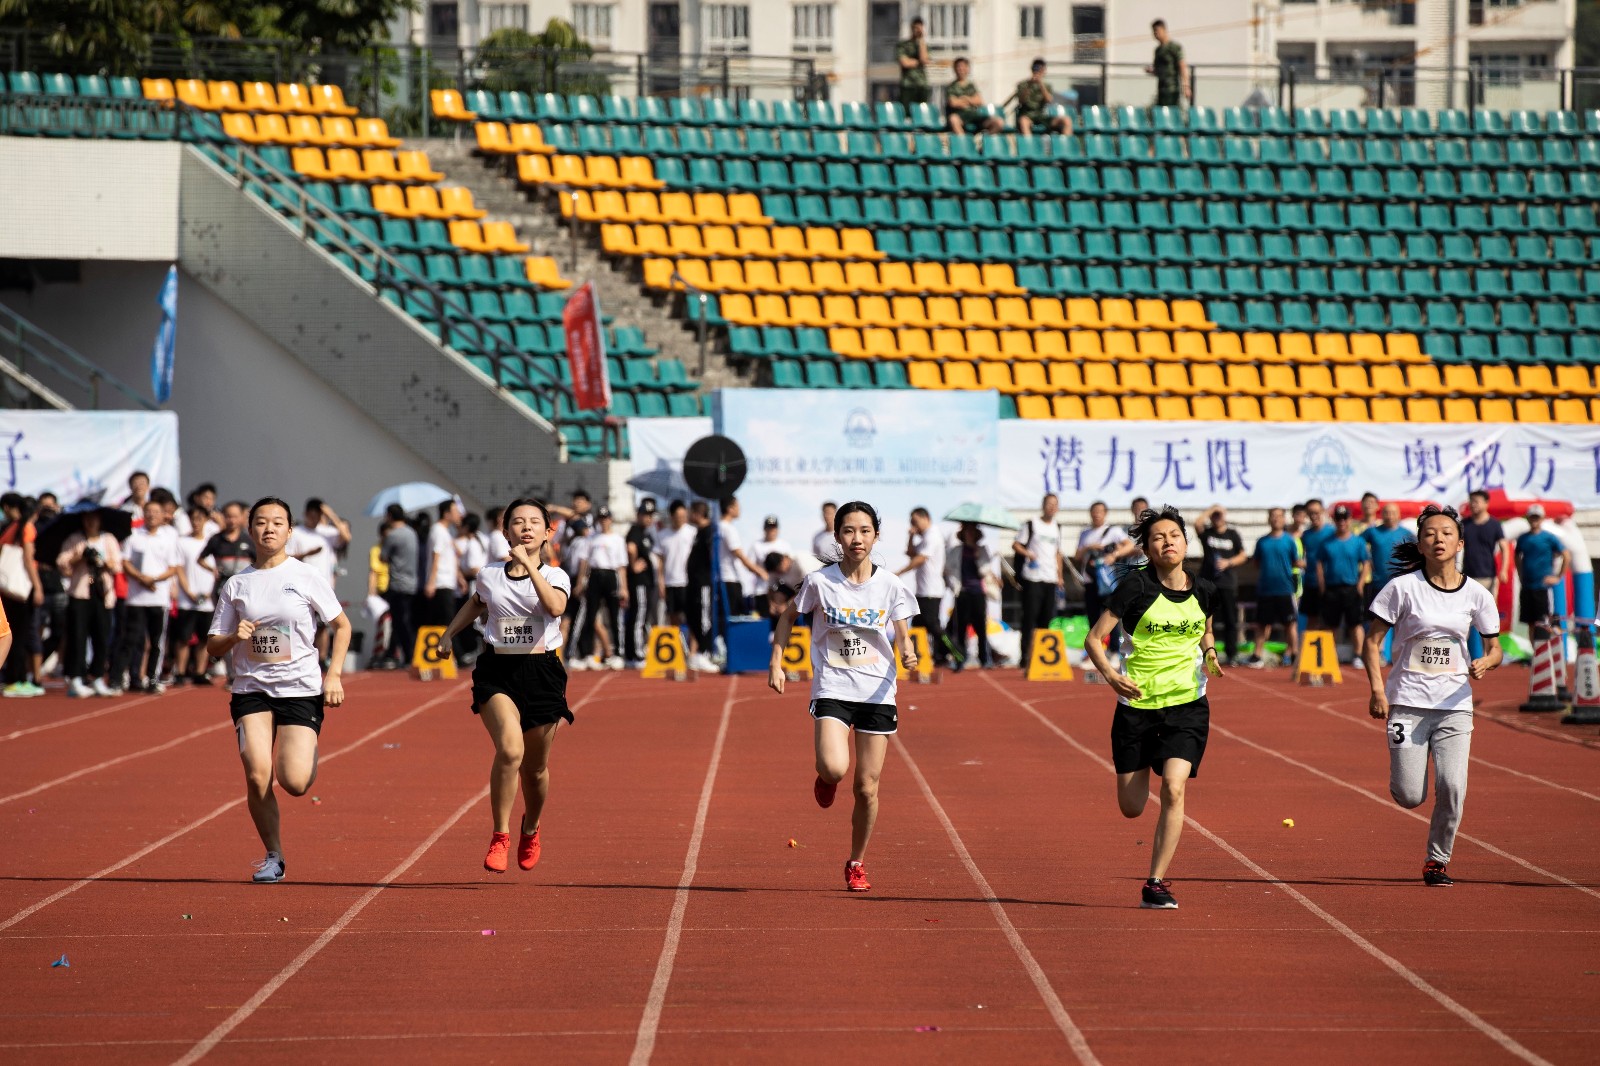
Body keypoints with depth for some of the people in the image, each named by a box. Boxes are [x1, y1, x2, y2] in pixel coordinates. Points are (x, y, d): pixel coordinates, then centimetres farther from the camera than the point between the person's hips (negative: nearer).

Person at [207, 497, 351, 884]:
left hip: (301, 688, -2)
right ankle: (273, 858, 5)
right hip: (251, 688, 2)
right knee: (257, 776, -14)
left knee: (294, 782, -13)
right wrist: (233, 637, -13)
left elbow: (342, 626, 9)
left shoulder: (306, 577, 0)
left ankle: (308, 756, 25)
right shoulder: (236, 585, 5)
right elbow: (213, 647, 9)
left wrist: (333, 674, -3)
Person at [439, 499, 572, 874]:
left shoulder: (554, 576, -2)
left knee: (535, 766, 11)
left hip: (541, 673, 0)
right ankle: (500, 836, -13)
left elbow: (555, 607, -25)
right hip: (497, 672, 0)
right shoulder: (489, 576, 5)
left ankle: (530, 830, 41)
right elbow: (474, 605, 29)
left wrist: (528, 564, -26)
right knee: (510, 749, -25)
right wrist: (448, 634, 21)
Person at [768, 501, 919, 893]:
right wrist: (776, 663, 4)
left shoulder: (890, 585, -2)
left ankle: (857, 863, 23)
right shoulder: (819, 581, -5)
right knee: (835, 768, -25)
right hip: (832, 690, -1)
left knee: (867, 788, 3)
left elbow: (903, 637, 4)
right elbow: (788, 616, 11)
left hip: (878, 694, 1)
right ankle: (825, 778, 15)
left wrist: (908, 654, -19)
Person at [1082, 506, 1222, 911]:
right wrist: (1110, 674, -24)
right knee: (1131, 809, 4)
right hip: (1137, 703, -1)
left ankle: (1156, 884, -9)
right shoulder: (1136, 587, -9)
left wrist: (1210, 655, 2)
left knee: (1173, 788, -19)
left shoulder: (1203, 591, 2)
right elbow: (1094, 639, -7)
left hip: (1187, 703, 1)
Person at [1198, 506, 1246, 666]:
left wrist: (1228, 562, -7)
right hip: (1207, 581, 0)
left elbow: (1242, 556, 9)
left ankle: (1230, 655, 5)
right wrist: (1211, 510, -9)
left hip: (1228, 583, 0)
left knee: (1230, 620, 0)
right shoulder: (1206, 533, 6)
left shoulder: (1233, 534, 9)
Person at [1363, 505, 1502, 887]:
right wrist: (1377, 690, -13)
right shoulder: (1403, 587, -6)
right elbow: (1373, 640, -2)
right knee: (1409, 797, -7)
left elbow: (1495, 648, 10)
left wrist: (1484, 663, -14)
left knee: (1452, 788, -14)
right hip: (1408, 702, -1)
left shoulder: (1476, 595, 1)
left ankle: (1437, 860, 8)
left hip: (1455, 704, 1)